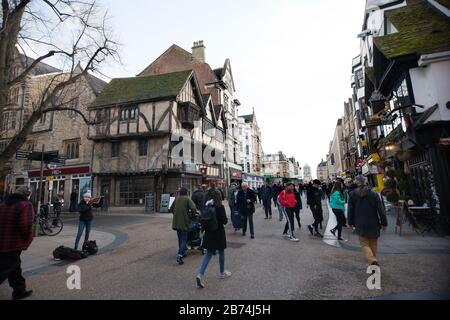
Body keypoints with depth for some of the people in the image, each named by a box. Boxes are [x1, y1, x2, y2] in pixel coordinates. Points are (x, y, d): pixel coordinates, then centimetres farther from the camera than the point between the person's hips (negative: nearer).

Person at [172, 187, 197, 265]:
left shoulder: (176, 199, 7)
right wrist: (192, 216, -4)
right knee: (184, 239, 0)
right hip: (184, 222, -5)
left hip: (176, 222, 6)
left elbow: (172, 208, 15)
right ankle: (179, 256, -12)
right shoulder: (187, 199, -9)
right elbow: (193, 208, -20)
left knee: (180, 239, 20)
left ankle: (182, 253, 32)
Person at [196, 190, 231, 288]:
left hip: (209, 233, 4)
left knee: (209, 254, 11)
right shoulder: (220, 207, -16)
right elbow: (225, 221, -16)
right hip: (219, 233, -4)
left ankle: (200, 274, -3)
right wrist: (225, 219, 4)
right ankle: (222, 273, 33)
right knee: (221, 252, 16)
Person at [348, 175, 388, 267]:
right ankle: (373, 261, 26)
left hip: (360, 225, -1)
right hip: (373, 225, 1)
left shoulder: (353, 195, -5)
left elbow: (350, 210, 1)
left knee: (365, 244, 4)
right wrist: (384, 223, 6)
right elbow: (381, 210, -4)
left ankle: (373, 261, -18)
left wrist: (350, 223, 11)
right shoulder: (374, 195, -7)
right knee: (373, 244, 16)